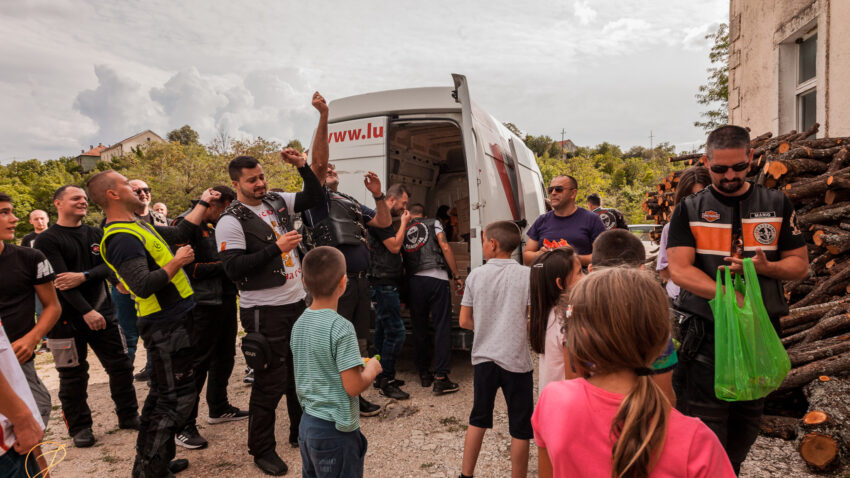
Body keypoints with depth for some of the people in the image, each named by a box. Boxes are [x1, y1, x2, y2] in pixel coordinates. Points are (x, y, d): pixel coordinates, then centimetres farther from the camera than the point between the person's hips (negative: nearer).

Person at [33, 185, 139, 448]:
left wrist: (83, 276, -21)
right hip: (67, 317, -4)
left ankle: (128, 416, 23)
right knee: (73, 375, 6)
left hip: (102, 310, 4)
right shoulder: (47, 240, -7)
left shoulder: (96, 234, 8)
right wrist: (86, 311, -22)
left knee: (121, 366, 7)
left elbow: (110, 266, -3)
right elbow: (59, 279, -16)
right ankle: (79, 427, 22)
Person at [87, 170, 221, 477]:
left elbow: (180, 233, 19)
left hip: (168, 322, 10)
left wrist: (204, 203, 21)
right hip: (167, 326, -10)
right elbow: (143, 286, -30)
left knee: (162, 392, 19)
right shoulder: (122, 238, -21)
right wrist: (176, 263, -18)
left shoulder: (138, 227, 10)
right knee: (178, 396, -3)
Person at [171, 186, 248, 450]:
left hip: (226, 299, 9)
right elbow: (188, 268, -19)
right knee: (197, 364, -3)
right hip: (203, 304, -9)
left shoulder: (220, 225, 15)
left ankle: (218, 408, 35)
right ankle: (184, 426, 8)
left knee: (224, 356, 18)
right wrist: (224, 265, -16)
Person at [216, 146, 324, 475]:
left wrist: (302, 166, -1)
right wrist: (276, 247, -22)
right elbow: (233, 269, -19)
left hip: (296, 303, 7)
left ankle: (301, 433, 36)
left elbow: (316, 197, 13)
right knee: (270, 382, 1)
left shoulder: (277, 202, 8)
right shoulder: (231, 222, -11)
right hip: (264, 311, -7)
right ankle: (262, 450, 20)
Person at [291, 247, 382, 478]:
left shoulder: (299, 323, 1)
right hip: (335, 431, -8)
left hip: (307, 423, 8)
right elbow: (353, 386, -22)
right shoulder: (341, 327, -23)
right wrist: (372, 369, -4)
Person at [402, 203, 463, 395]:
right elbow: (445, 248, -1)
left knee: (419, 328, 13)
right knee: (442, 327, -3)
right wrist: (456, 276, 1)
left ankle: (424, 373, 20)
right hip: (436, 278, -3)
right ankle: (440, 378, -7)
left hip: (414, 281, 3)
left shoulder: (402, 231, 18)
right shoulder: (433, 223, 11)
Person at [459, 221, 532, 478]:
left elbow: (464, 321, 3)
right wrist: (522, 330, 9)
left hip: (483, 357, 3)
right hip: (516, 359, -3)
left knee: (478, 419, 19)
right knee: (520, 428, 10)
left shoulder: (476, 275, -1)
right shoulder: (526, 275, -8)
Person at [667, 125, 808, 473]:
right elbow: (680, 270, -10)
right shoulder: (690, 210, -1)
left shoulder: (777, 204, 7)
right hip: (706, 336, -3)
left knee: (747, 425, 17)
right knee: (706, 430, -1)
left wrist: (764, 267, -15)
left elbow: (800, 264, 8)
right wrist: (732, 298, -24)